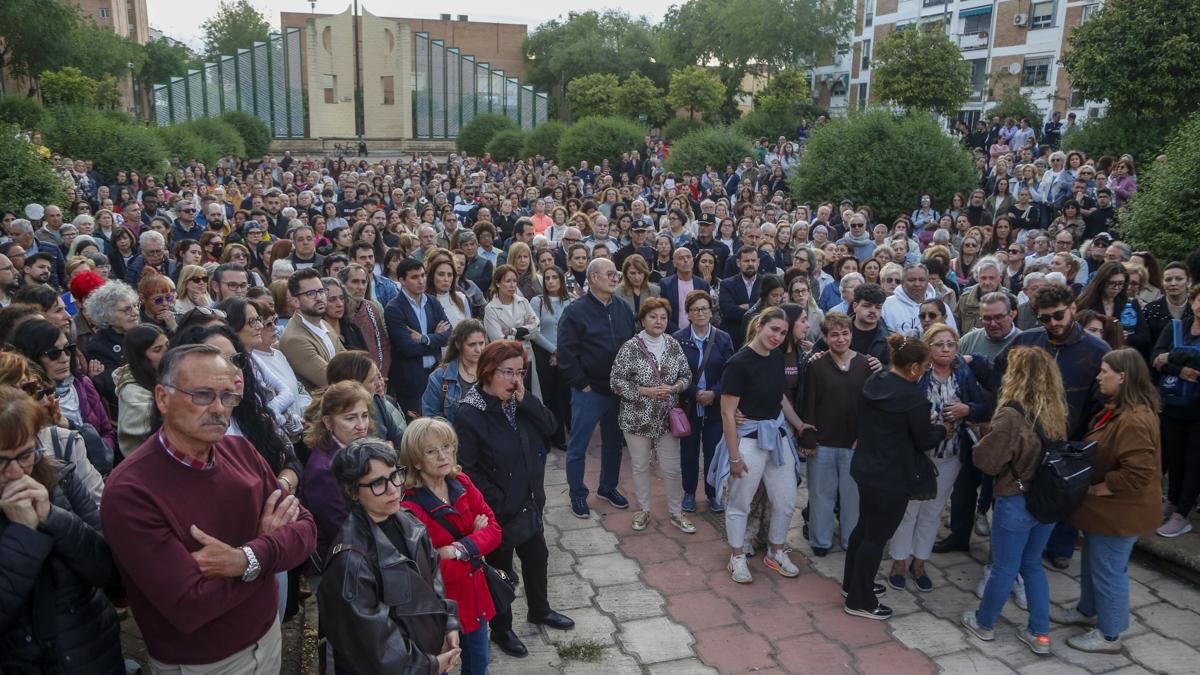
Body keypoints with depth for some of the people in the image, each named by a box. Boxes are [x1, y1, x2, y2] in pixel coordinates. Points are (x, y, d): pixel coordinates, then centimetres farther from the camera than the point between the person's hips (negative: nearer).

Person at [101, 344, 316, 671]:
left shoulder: (241, 451, -6)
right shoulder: (129, 491, -24)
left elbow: (305, 528, -7)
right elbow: (189, 609, -28)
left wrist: (246, 559, -26)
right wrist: (266, 544, -17)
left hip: (268, 633, 5)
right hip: (196, 663, -5)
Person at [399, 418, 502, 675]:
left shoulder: (461, 483, -5)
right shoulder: (410, 508, -25)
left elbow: (493, 529, -7)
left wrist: (460, 549, -24)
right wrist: (475, 540, -16)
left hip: (474, 596, 6)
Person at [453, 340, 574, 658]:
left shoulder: (518, 402, -1)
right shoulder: (469, 415, -23)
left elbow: (549, 427, -7)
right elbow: (467, 470, -22)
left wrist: (525, 400, -19)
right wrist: (497, 502, -19)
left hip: (528, 503, 7)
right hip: (498, 511, -7)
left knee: (537, 557, 25)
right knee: (501, 570, 13)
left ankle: (539, 610, 49)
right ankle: (500, 629, 35)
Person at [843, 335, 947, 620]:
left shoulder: (873, 382, 1)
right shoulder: (913, 398, -23)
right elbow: (925, 441, -12)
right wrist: (943, 429, 10)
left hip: (865, 467, 8)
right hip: (892, 477, -8)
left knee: (865, 525, 23)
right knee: (877, 535, 4)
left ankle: (853, 582, 37)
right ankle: (860, 601, 15)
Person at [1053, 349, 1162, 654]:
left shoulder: (1134, 420, -29)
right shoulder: (1118, 409, 6)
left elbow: (1138, 474, -32)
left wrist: (1095, 489, -22)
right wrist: (1092, 487, 11)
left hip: (1119, 512, -10)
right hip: (1105, 507, 10)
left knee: (1108, 570, 5)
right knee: (1092, 562, 24)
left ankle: (1109, 635, 21)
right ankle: (1087, 611, 43)